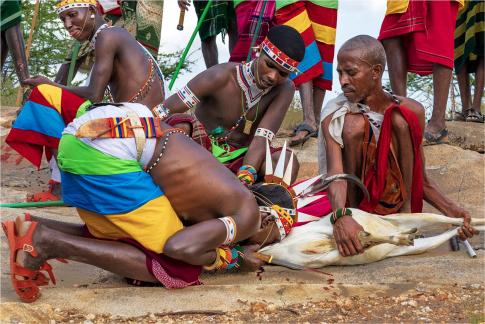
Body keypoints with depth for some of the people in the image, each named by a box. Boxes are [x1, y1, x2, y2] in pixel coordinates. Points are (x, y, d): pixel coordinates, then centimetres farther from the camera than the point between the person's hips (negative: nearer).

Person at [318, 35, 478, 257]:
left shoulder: (411, 111, -5)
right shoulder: (335, 115, -10)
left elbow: (421, 180, 1)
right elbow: (335, 172, -26)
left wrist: (450, 210, -16)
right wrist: (341, 216, -45)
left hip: (393, 197, 1)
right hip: (355, 196, -1)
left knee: (400, 119, -21)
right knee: (354, 124, -25)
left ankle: (405, 211, -18)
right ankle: (354, 210, -17)